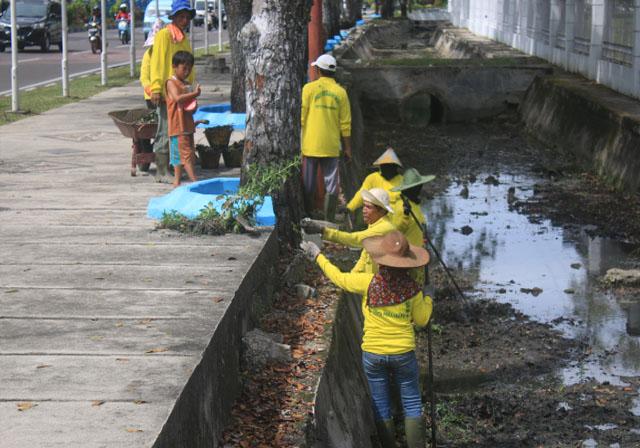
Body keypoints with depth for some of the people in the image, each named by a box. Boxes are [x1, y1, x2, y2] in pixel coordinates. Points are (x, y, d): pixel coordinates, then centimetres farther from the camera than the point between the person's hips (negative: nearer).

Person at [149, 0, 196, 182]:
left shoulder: (184, 39, 20)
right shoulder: (164, 35, -6)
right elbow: (156, 63, -12)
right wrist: (156, 88, -20)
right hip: (166, 93, -8)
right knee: (166, 133, -8)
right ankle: (162, 171, -4)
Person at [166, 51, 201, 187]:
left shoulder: (187, 84, 16)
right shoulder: (171, 83, -6)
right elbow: (177, 98, -23)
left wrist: (193, 108, 0)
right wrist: (194, 93, -19)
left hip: (188, 125, 8)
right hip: (178, 126, -8)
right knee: (186, 154, -9)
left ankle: (177, 181, 16)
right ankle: (194, 180, -12)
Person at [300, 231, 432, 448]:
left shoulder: (369, 283, -13)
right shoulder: (411, 288, -11)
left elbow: (339, 277, 1)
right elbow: (422, 319, 0)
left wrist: (318, 256, 14)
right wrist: (428, 300, 18)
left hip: (373, 354, 0)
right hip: (403, 354, 0)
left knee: (382, 408, 12)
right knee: (412, 405, 11)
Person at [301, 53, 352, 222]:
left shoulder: (309, 88, -4)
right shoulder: (340, 92, 1)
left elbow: (301, 117, -5)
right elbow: (345, 123, 2)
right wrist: (347, 147, 9)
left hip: (310, 145, -1)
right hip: (331, 146, 1)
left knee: (308, 185, 7)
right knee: (331, 185, 7)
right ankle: (329, 221, 6)